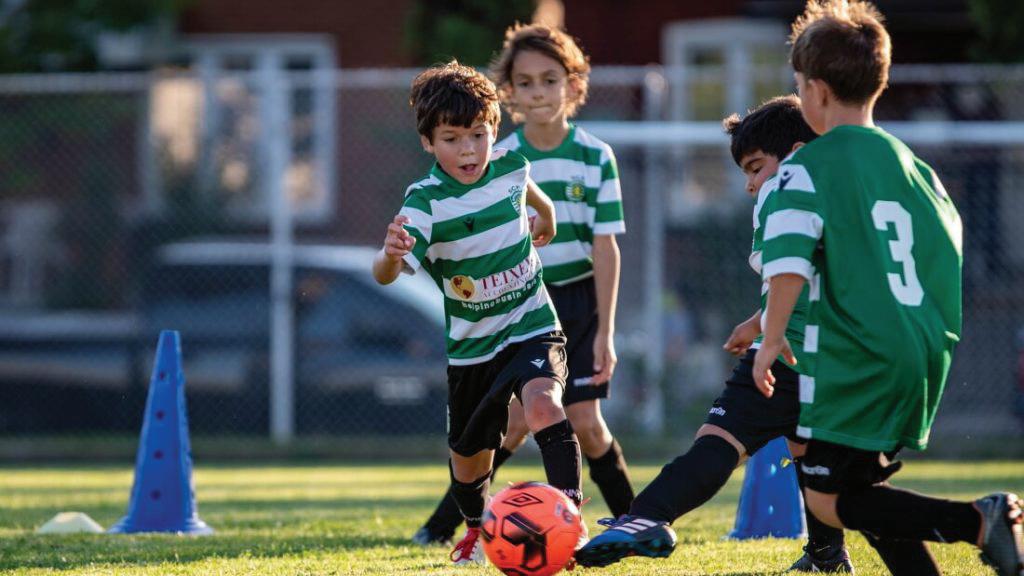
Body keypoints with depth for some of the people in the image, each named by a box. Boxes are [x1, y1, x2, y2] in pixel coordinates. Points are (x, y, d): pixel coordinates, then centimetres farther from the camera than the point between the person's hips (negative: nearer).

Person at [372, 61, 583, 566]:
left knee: (543, 406, -29)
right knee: (469, 454, 15)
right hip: (472, 345, 0)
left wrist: (545, 210, 39)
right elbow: (385, 274, -34)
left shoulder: (509, 167, -9)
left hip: (532, 328, 0)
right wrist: (391, 254, -57)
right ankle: (477, 528, 45)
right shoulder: (426, 202, -21)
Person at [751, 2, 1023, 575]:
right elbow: (956, 255, 19)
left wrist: (772, 339, -8)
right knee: (860, 489, 18)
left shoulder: (808, 167, -7)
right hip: (929, 356, 7)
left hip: (855, 359, -7)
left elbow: (790, 263, -19)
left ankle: (977, 522, -20)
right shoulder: (912, 165, 15)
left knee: (828, 499, -3)